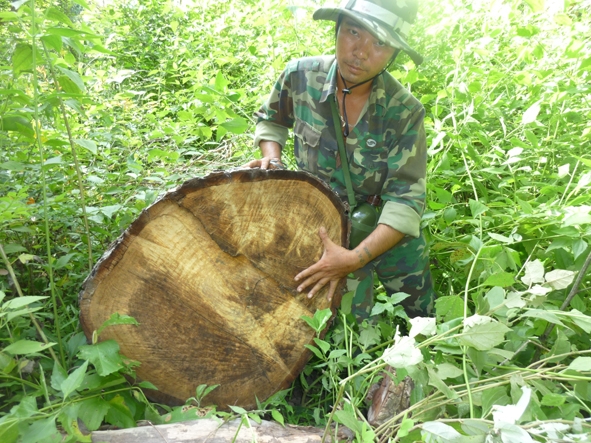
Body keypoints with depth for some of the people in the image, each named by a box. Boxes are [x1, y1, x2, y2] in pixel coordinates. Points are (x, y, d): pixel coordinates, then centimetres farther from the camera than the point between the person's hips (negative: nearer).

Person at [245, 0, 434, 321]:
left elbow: (406, 198, -22)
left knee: (422, 320, 23)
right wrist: (272, 159, -14)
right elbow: (271, 120, 6)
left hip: (393, 234, 1)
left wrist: (355, 258, -33)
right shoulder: (300, 77, -16)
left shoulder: (405, 112, -21)